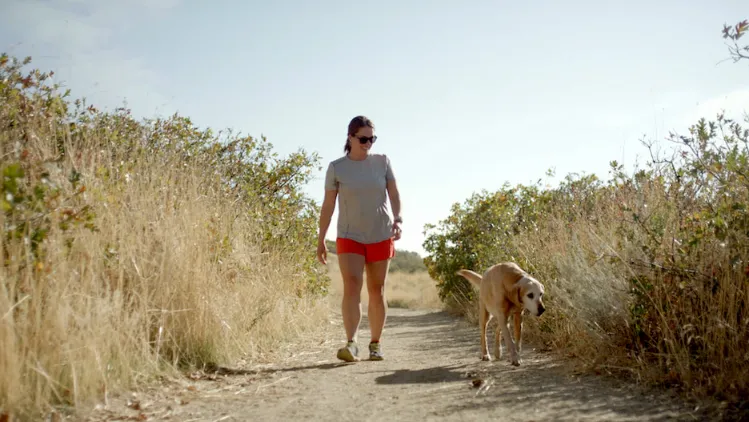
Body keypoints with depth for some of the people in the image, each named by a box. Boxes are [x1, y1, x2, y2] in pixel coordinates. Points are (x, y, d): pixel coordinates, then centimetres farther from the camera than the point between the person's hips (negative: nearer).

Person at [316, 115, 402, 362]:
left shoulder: (382, 162, 1)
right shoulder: (336, 168, -3)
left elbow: (394, 194, 1)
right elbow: (328, 205, 0)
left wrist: (398, 219, -18)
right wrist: (321, 239, 0)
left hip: (381, 236, 2)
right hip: (349, 237, -1)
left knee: (377, 290, 6)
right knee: (351, 287, -17)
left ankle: (375, 344, 18)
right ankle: (351, 344, -24)